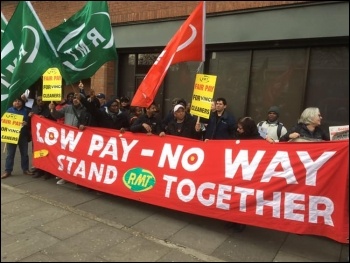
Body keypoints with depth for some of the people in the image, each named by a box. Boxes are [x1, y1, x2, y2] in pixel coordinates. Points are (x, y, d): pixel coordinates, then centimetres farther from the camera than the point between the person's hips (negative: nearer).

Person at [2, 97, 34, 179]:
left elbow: (30, 121, 5)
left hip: (23, 135, 1)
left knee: (24, 153, 8)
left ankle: (25, 169, 19)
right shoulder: (9, 110, 8)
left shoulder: (26, 110, 9)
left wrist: (26, 123, -17)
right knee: (10, 154, 2)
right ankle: (8, 171, 9)